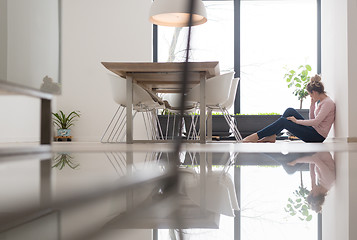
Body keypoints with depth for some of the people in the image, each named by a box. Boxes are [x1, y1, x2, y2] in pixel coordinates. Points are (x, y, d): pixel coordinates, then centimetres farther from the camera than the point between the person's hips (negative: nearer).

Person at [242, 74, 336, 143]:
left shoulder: (328, 103, -15)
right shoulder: (319, 101, 14)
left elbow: (315, 122, -22)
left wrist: (297, 121, -14)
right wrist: (312, 104, 6)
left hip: (318, 136, -9)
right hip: (313, 130, 9)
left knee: (283, 121, -16)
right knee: (290, 111, -2)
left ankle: (256, 136, -13)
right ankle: (272, 136, -5)